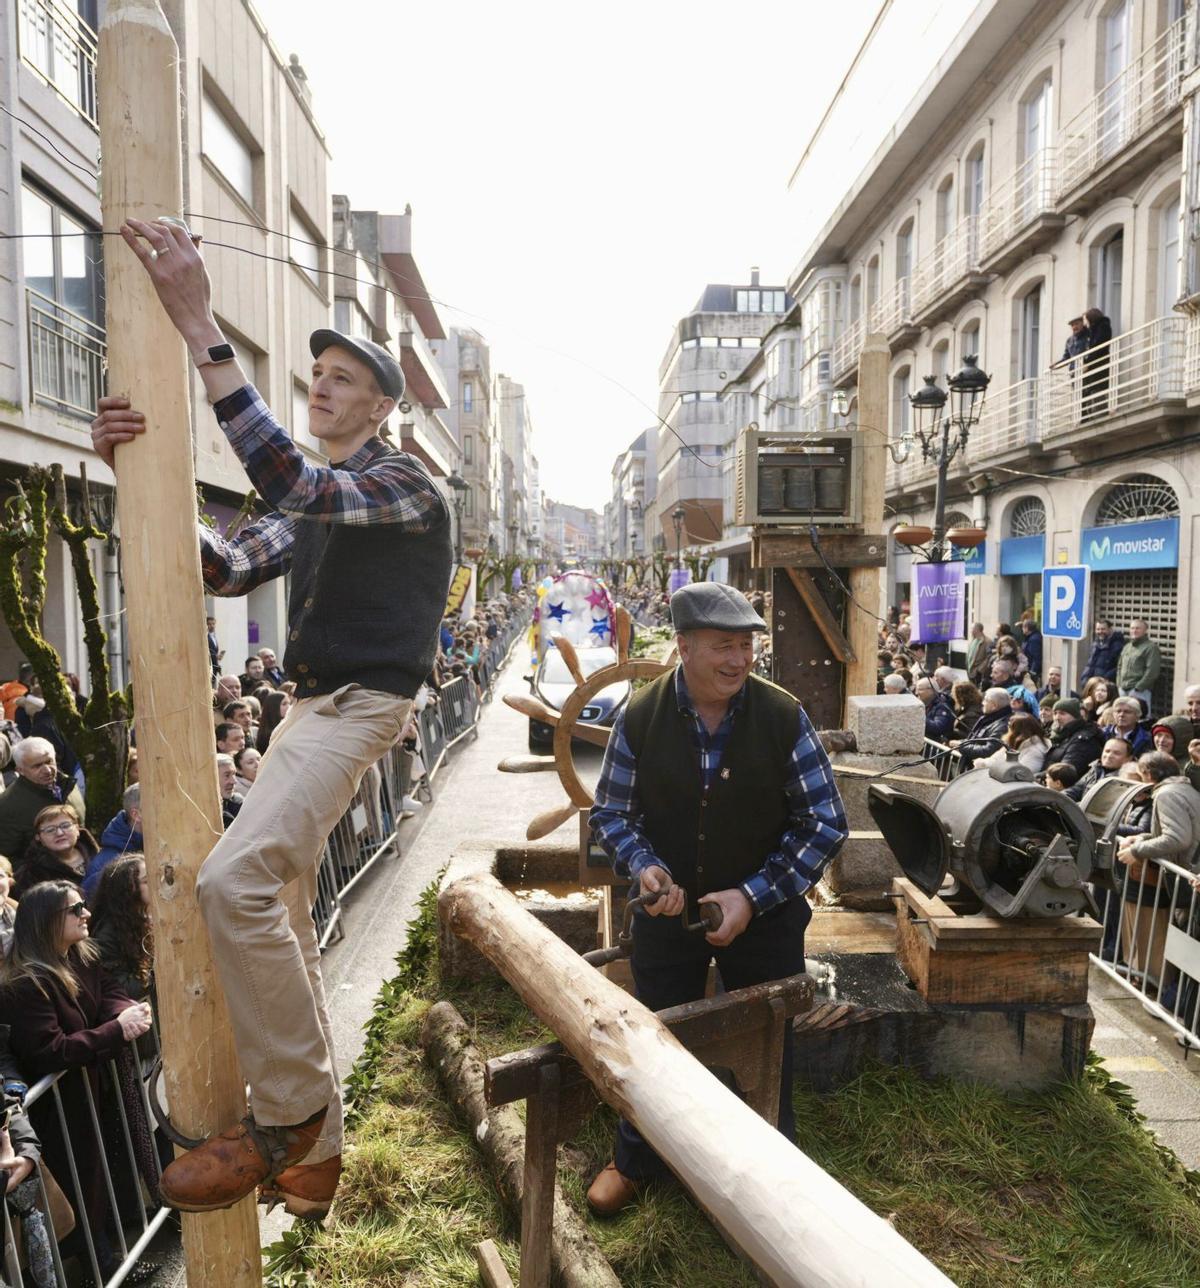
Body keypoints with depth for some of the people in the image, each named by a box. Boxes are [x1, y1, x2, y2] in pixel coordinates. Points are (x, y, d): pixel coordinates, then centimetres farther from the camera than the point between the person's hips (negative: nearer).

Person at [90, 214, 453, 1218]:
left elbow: (290, 484, -24)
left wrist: (199, 325, -25)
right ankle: (314, 1150, 23)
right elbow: (229, 569, 11)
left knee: (234, 880, -26)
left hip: (361, 706, -9)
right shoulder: (316, 504, 21)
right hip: (310, 709, 9)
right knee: (282, 915, 10)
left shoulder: (405, 482, -6)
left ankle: (290, 1112, -9)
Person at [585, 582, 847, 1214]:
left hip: (764, 914, 0)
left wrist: (753, 895, -19)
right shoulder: (640, 717, -14)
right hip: (667, 909, 1)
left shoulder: (784, 716, -17)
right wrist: (643, 865, -22)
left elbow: (826, 822, -11)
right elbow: (610, 813, -2)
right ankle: (634, 1158, 46)